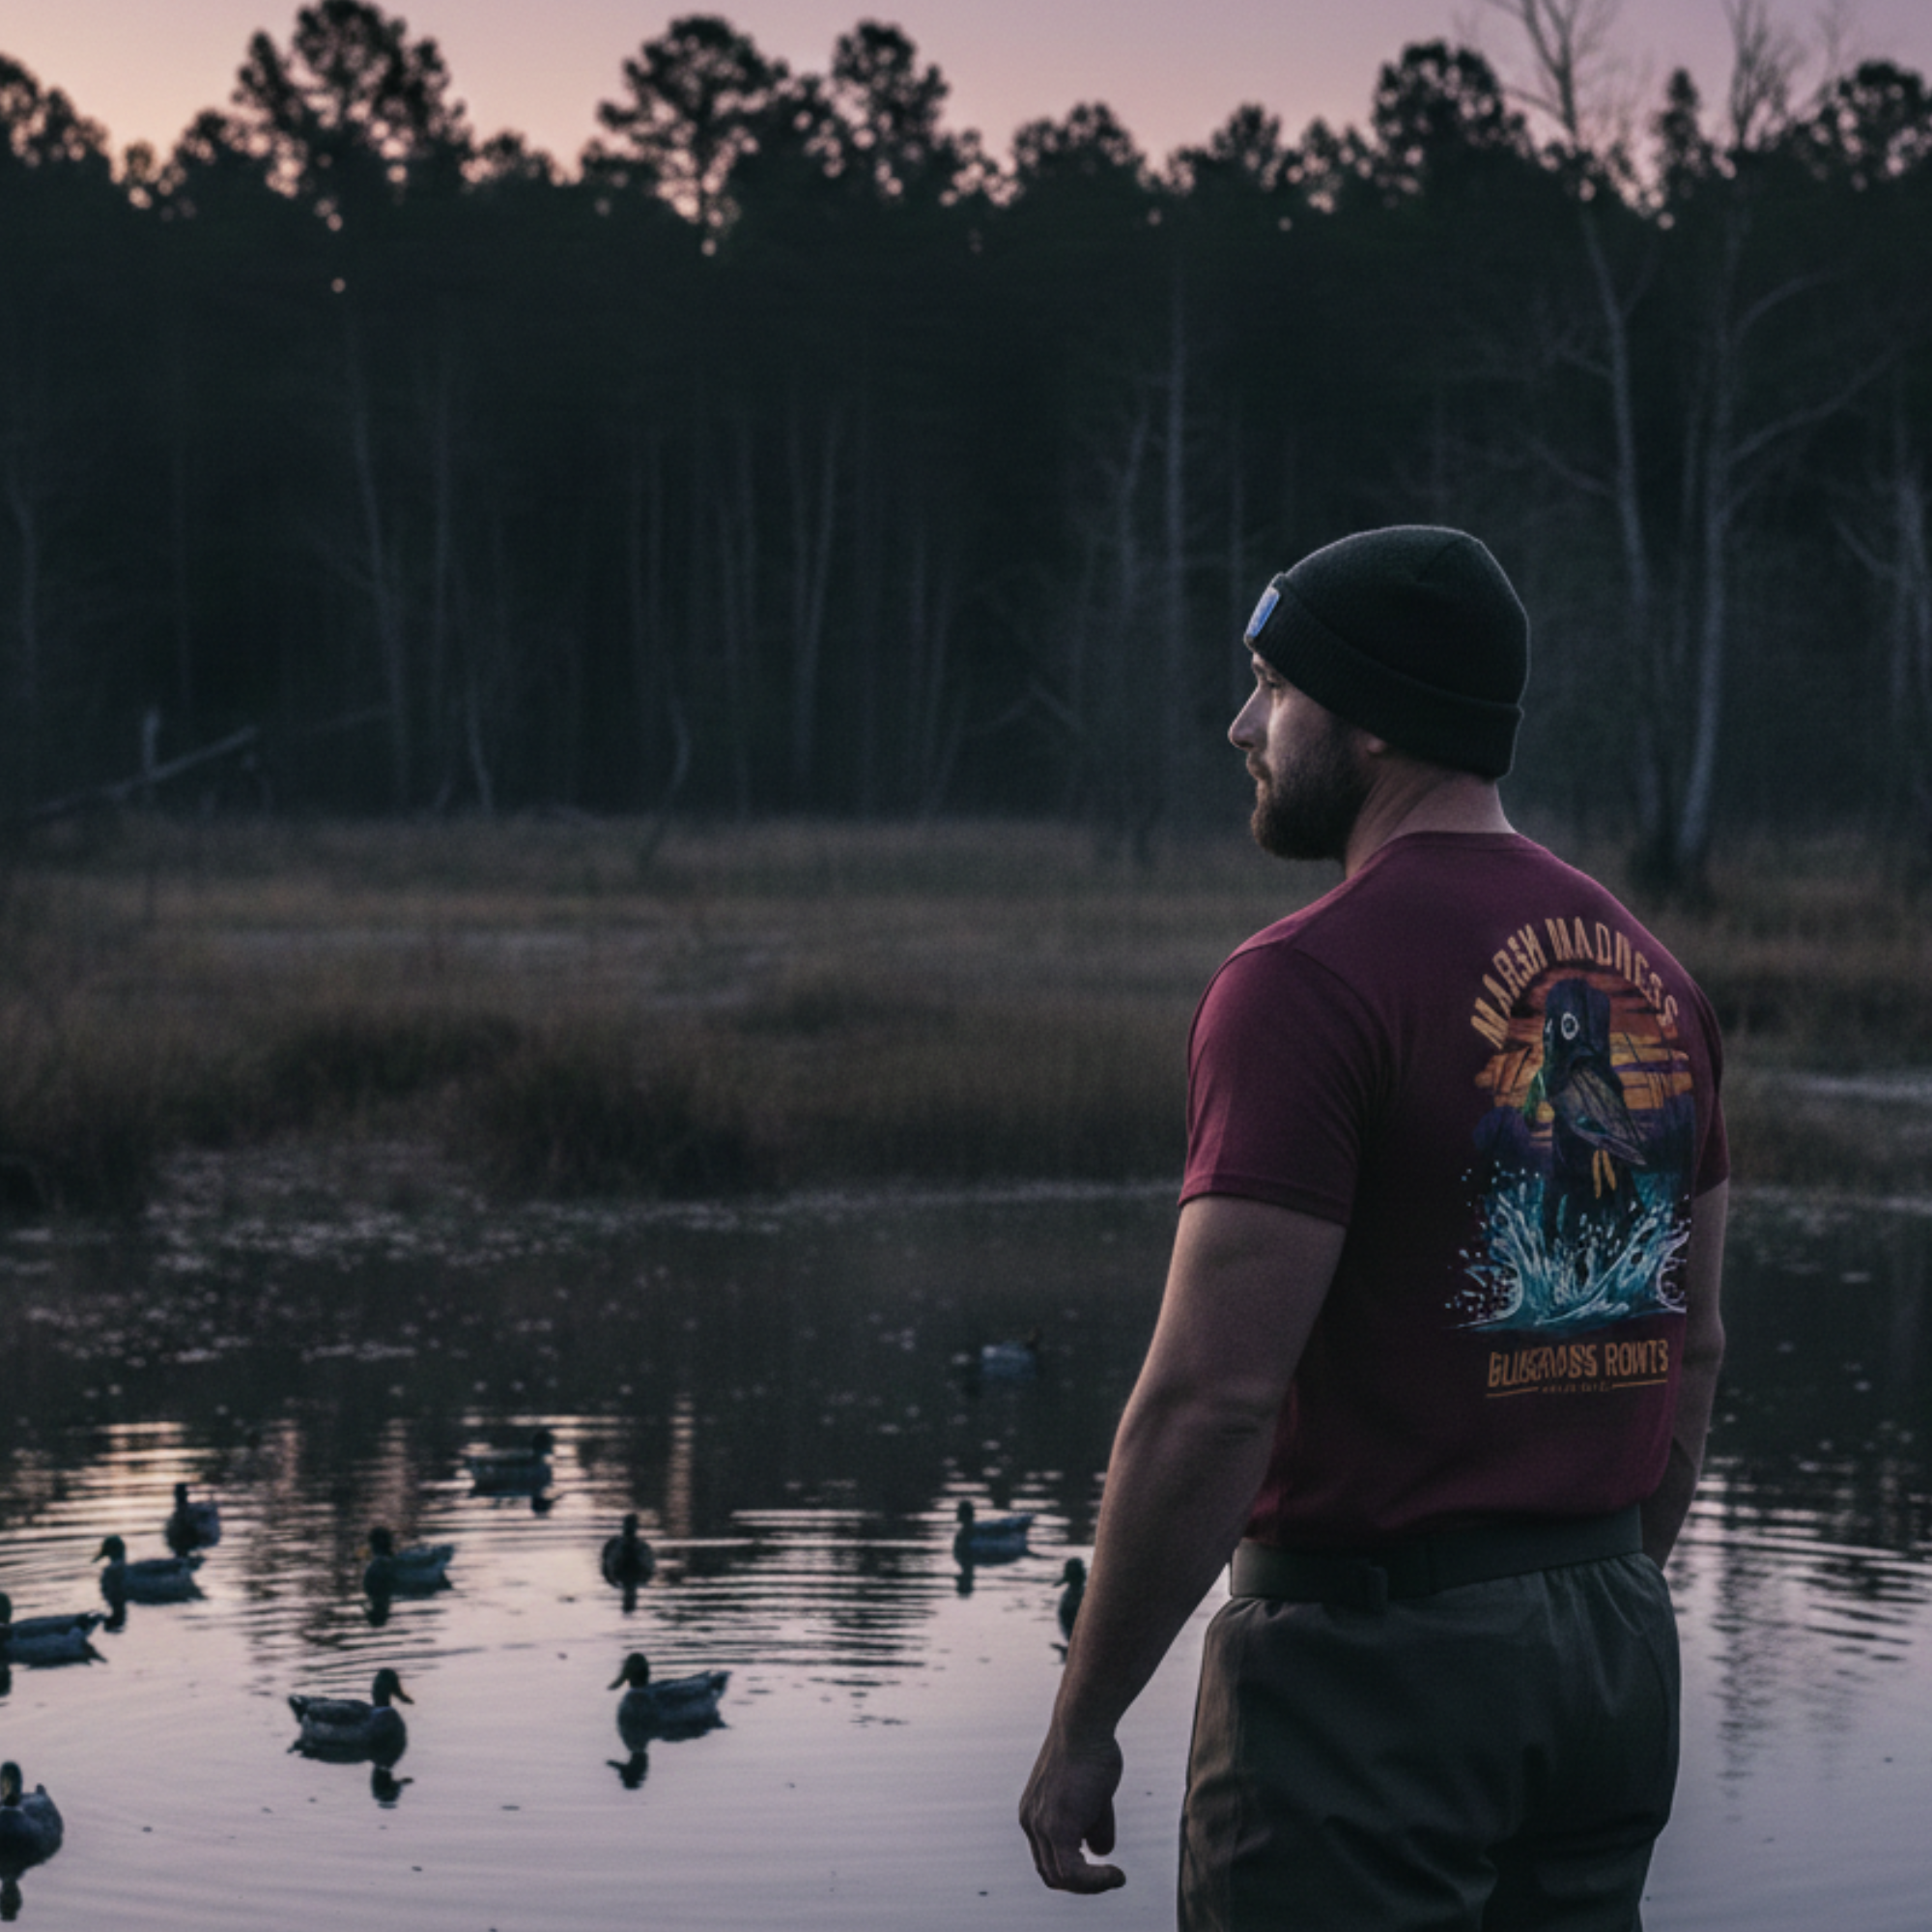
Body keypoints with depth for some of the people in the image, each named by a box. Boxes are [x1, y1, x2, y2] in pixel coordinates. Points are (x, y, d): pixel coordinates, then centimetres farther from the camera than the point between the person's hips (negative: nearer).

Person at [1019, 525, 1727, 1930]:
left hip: (1370, 1660, -7)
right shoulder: (1649, 977, 9)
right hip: (1616, 1649, 8)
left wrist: (1083, 1723, -12)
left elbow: (1212, 1398, -19)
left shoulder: (1310, 982, -16)